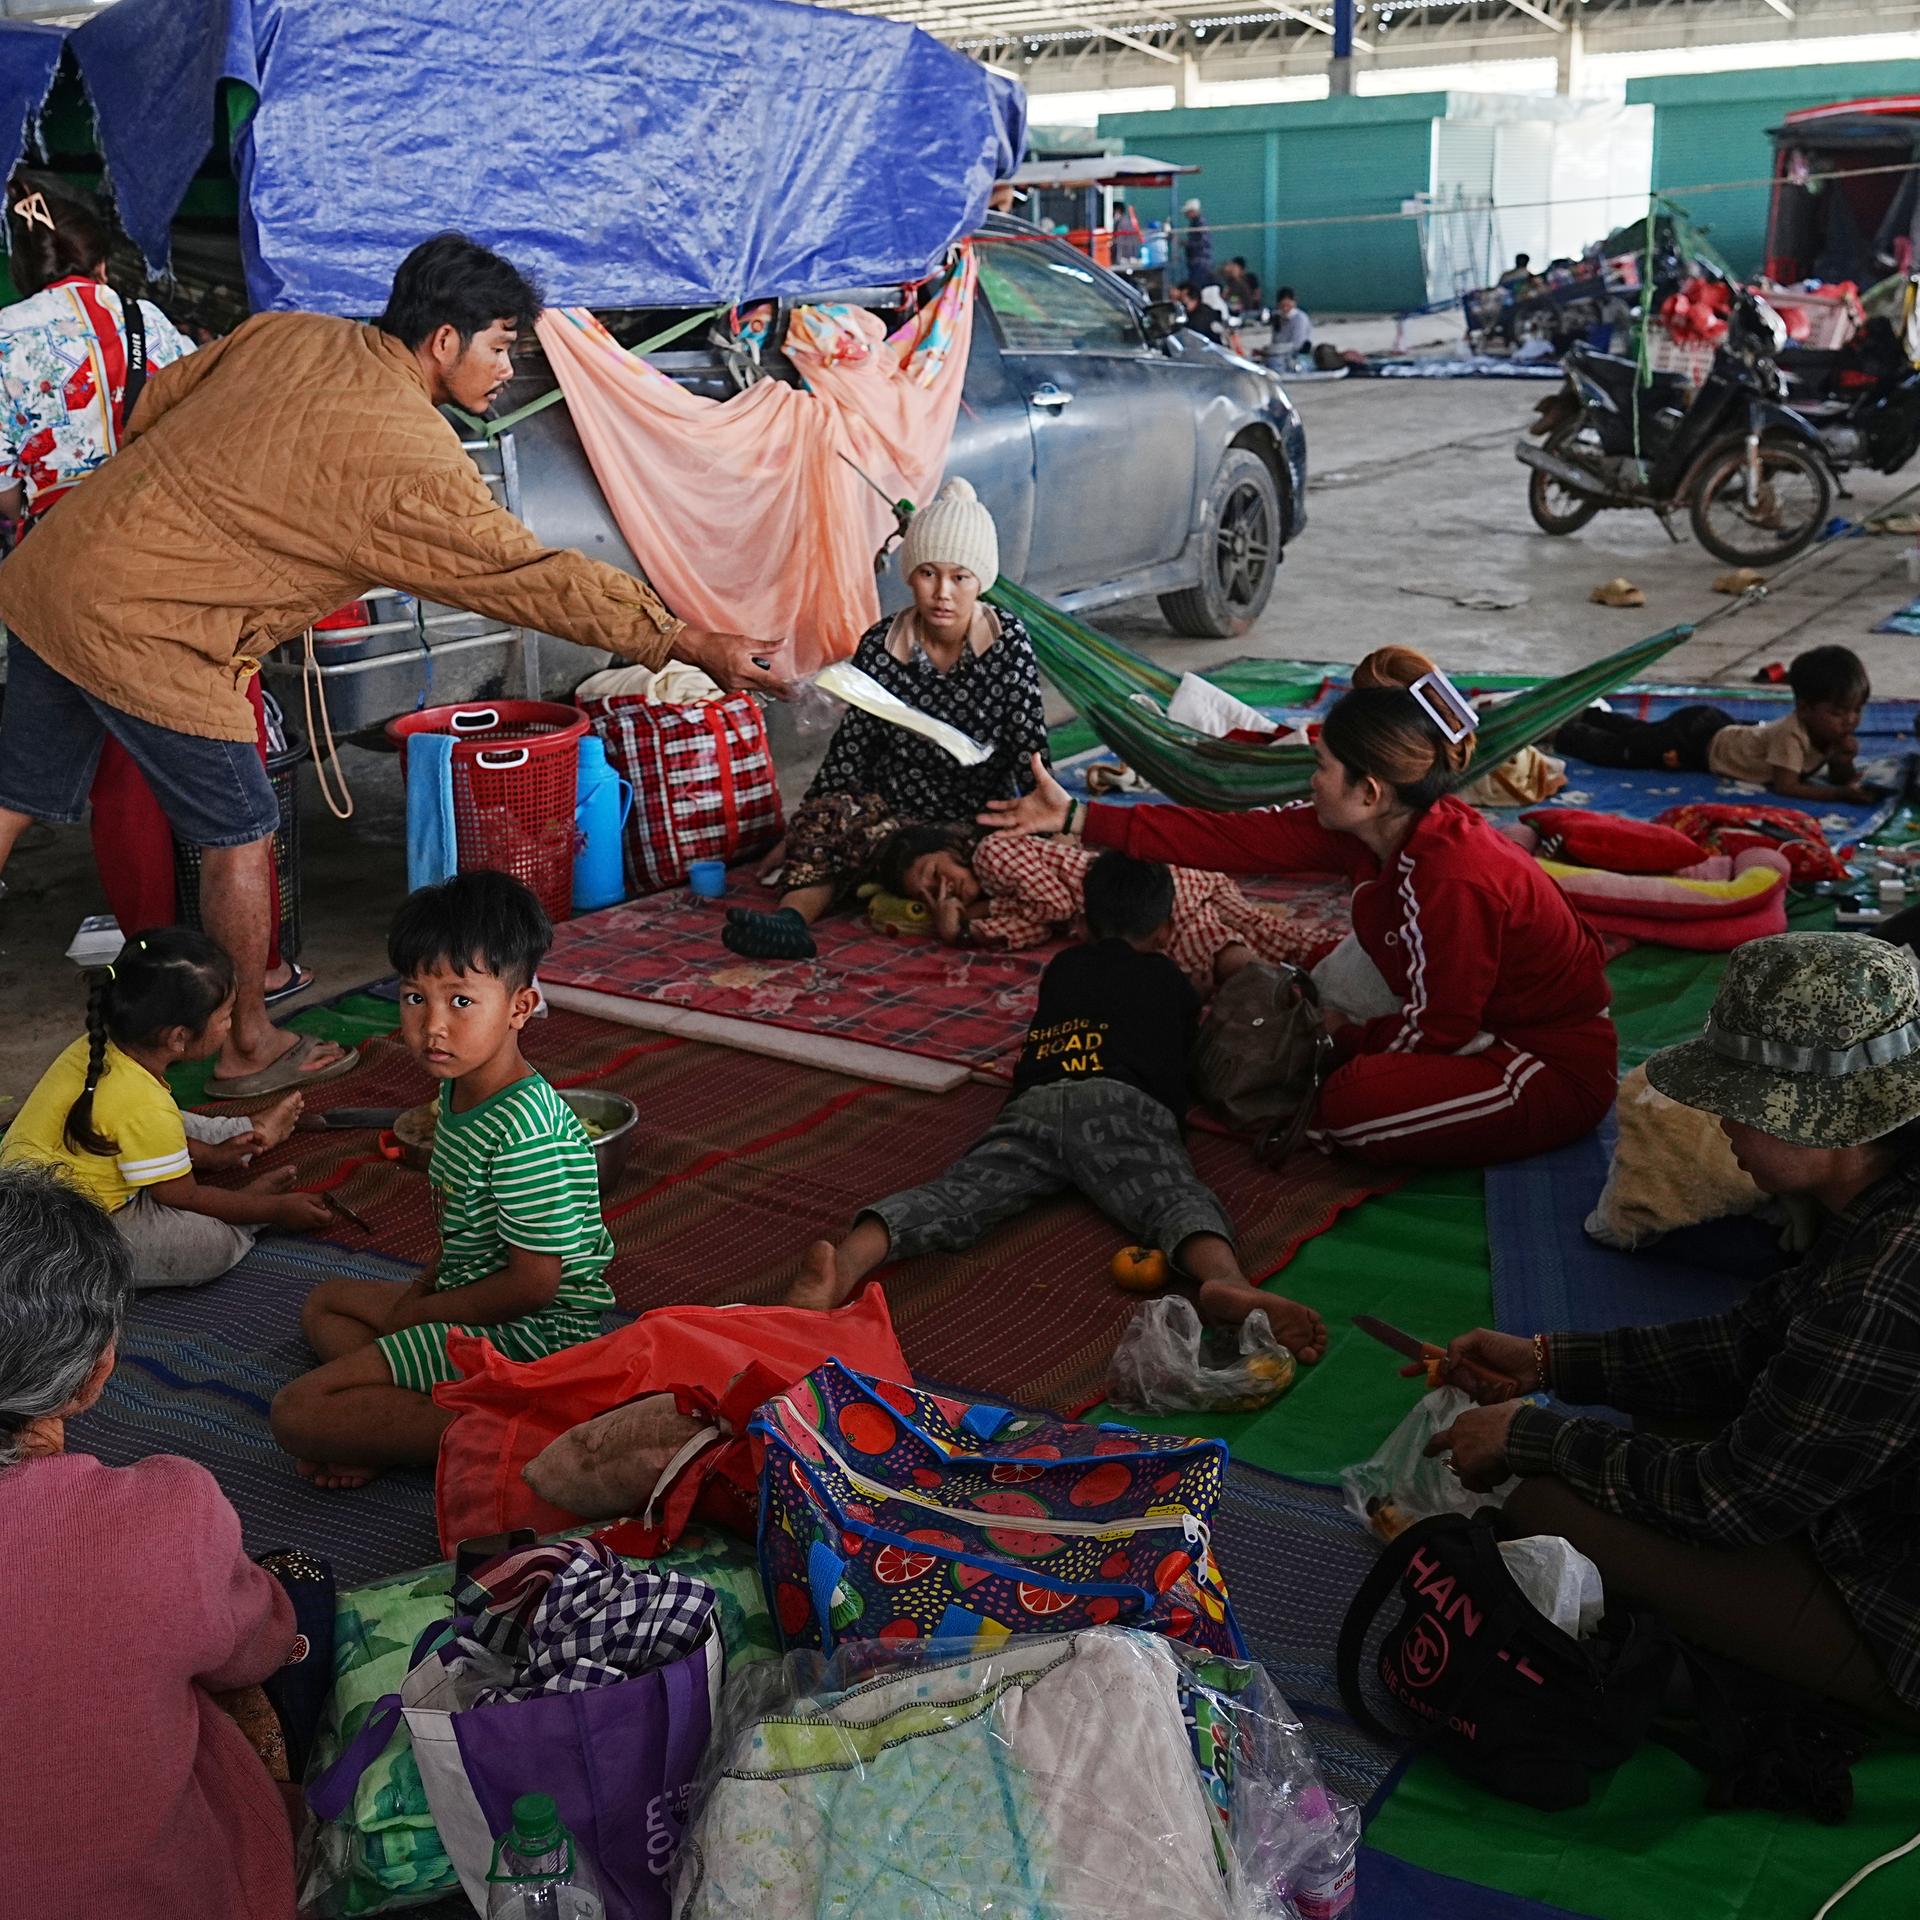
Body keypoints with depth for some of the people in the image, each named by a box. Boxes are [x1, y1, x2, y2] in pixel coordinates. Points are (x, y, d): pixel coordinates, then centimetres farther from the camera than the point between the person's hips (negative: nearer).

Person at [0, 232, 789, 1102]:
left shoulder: (284, 333, 6)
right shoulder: (413, 463, -17)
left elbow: (155, 402, 14)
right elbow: (537, 578, -15)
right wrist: (695, 646, -11)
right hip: (145, 637, -8)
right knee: (237, 834, 8)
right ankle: (247, 1048, 23)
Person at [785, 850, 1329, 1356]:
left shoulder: (1061, 968, 38)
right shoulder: (1170, 982, 31)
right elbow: (1191, 1057, 48)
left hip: (1034, 1104, 2)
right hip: (1121, 1104, -2)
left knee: (959, 1192, -19)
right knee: (1174, 1196, -24)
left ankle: (849, 1259, -49)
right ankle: (1225, 1280, -60)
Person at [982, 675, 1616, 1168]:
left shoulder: (1453, 880, -32)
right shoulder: (1373, 829, -7)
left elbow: (1438, 1029, -23)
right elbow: (1237, 837, -7)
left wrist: (1346, 1038, -5)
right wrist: (1076, 819, -7)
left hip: (1558, 1068, -8)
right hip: (1483, 1026, 8)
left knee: (1353, 1102, -26)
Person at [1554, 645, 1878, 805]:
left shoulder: (1834, 730, -13)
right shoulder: (1793, 734, -37)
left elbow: (1844, 778, -5)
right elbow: (1785, 786, -42)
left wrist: (1843, 760, -29)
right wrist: (1840, 794, -48)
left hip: (1722, 728, 8)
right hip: (1698, 737, -8)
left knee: (1642, 732, 30)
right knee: (1619, 750, 6)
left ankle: (1593, 715, 52)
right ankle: (1564, 729, 27)